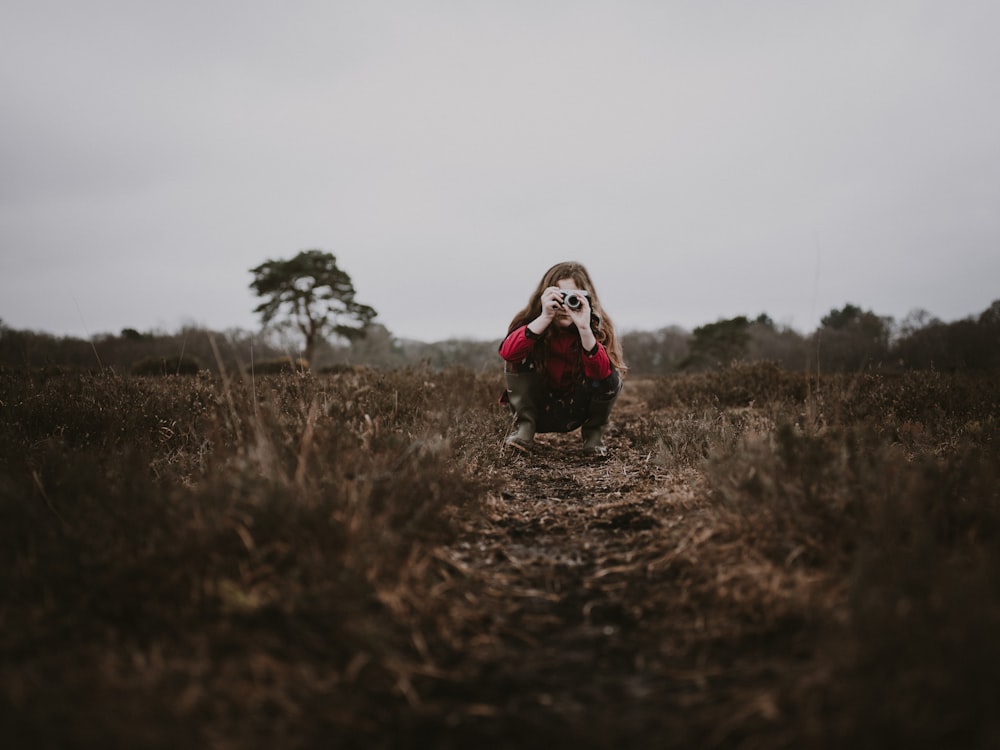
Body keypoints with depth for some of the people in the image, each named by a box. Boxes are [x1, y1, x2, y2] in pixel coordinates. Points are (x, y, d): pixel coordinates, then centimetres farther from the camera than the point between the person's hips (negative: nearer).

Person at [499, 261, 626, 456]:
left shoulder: (598, 327, -18)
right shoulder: (533, 322, -16)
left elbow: (601, 372, -37)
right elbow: (507, 352, -37)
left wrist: (584, 328, -48)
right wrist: (545, 318, -44)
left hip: (577, 411, 0)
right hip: (539, 410, 0)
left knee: (610, 377, -27)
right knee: (519, 358, -24)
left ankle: (594, 433, 0)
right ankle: (524, 427, -9)